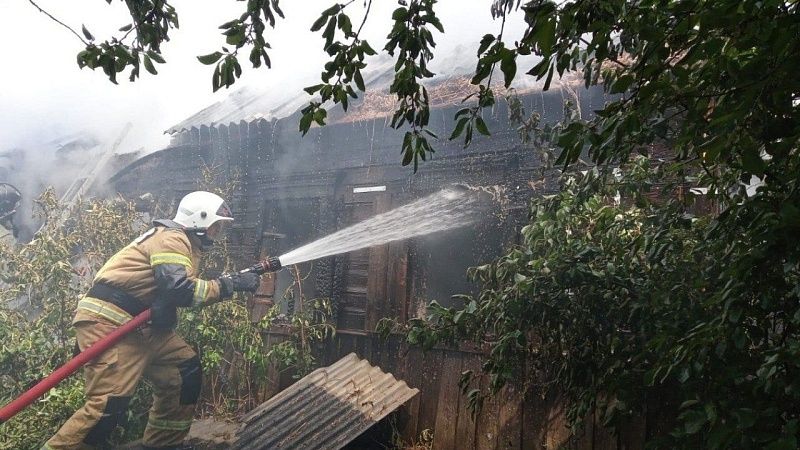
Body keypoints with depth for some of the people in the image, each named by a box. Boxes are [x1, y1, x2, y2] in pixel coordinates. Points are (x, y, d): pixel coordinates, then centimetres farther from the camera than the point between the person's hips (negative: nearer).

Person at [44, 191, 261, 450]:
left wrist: (233, 282, 4)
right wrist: (230, 285, -17)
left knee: (186, 370, 10)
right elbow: (179, 290, -24)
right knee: (110, 402, -18)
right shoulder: (172, 238, -12)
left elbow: (182, 288, 13)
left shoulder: (184, 244, 20)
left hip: (139, 325, 11)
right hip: (108, 321, -11)